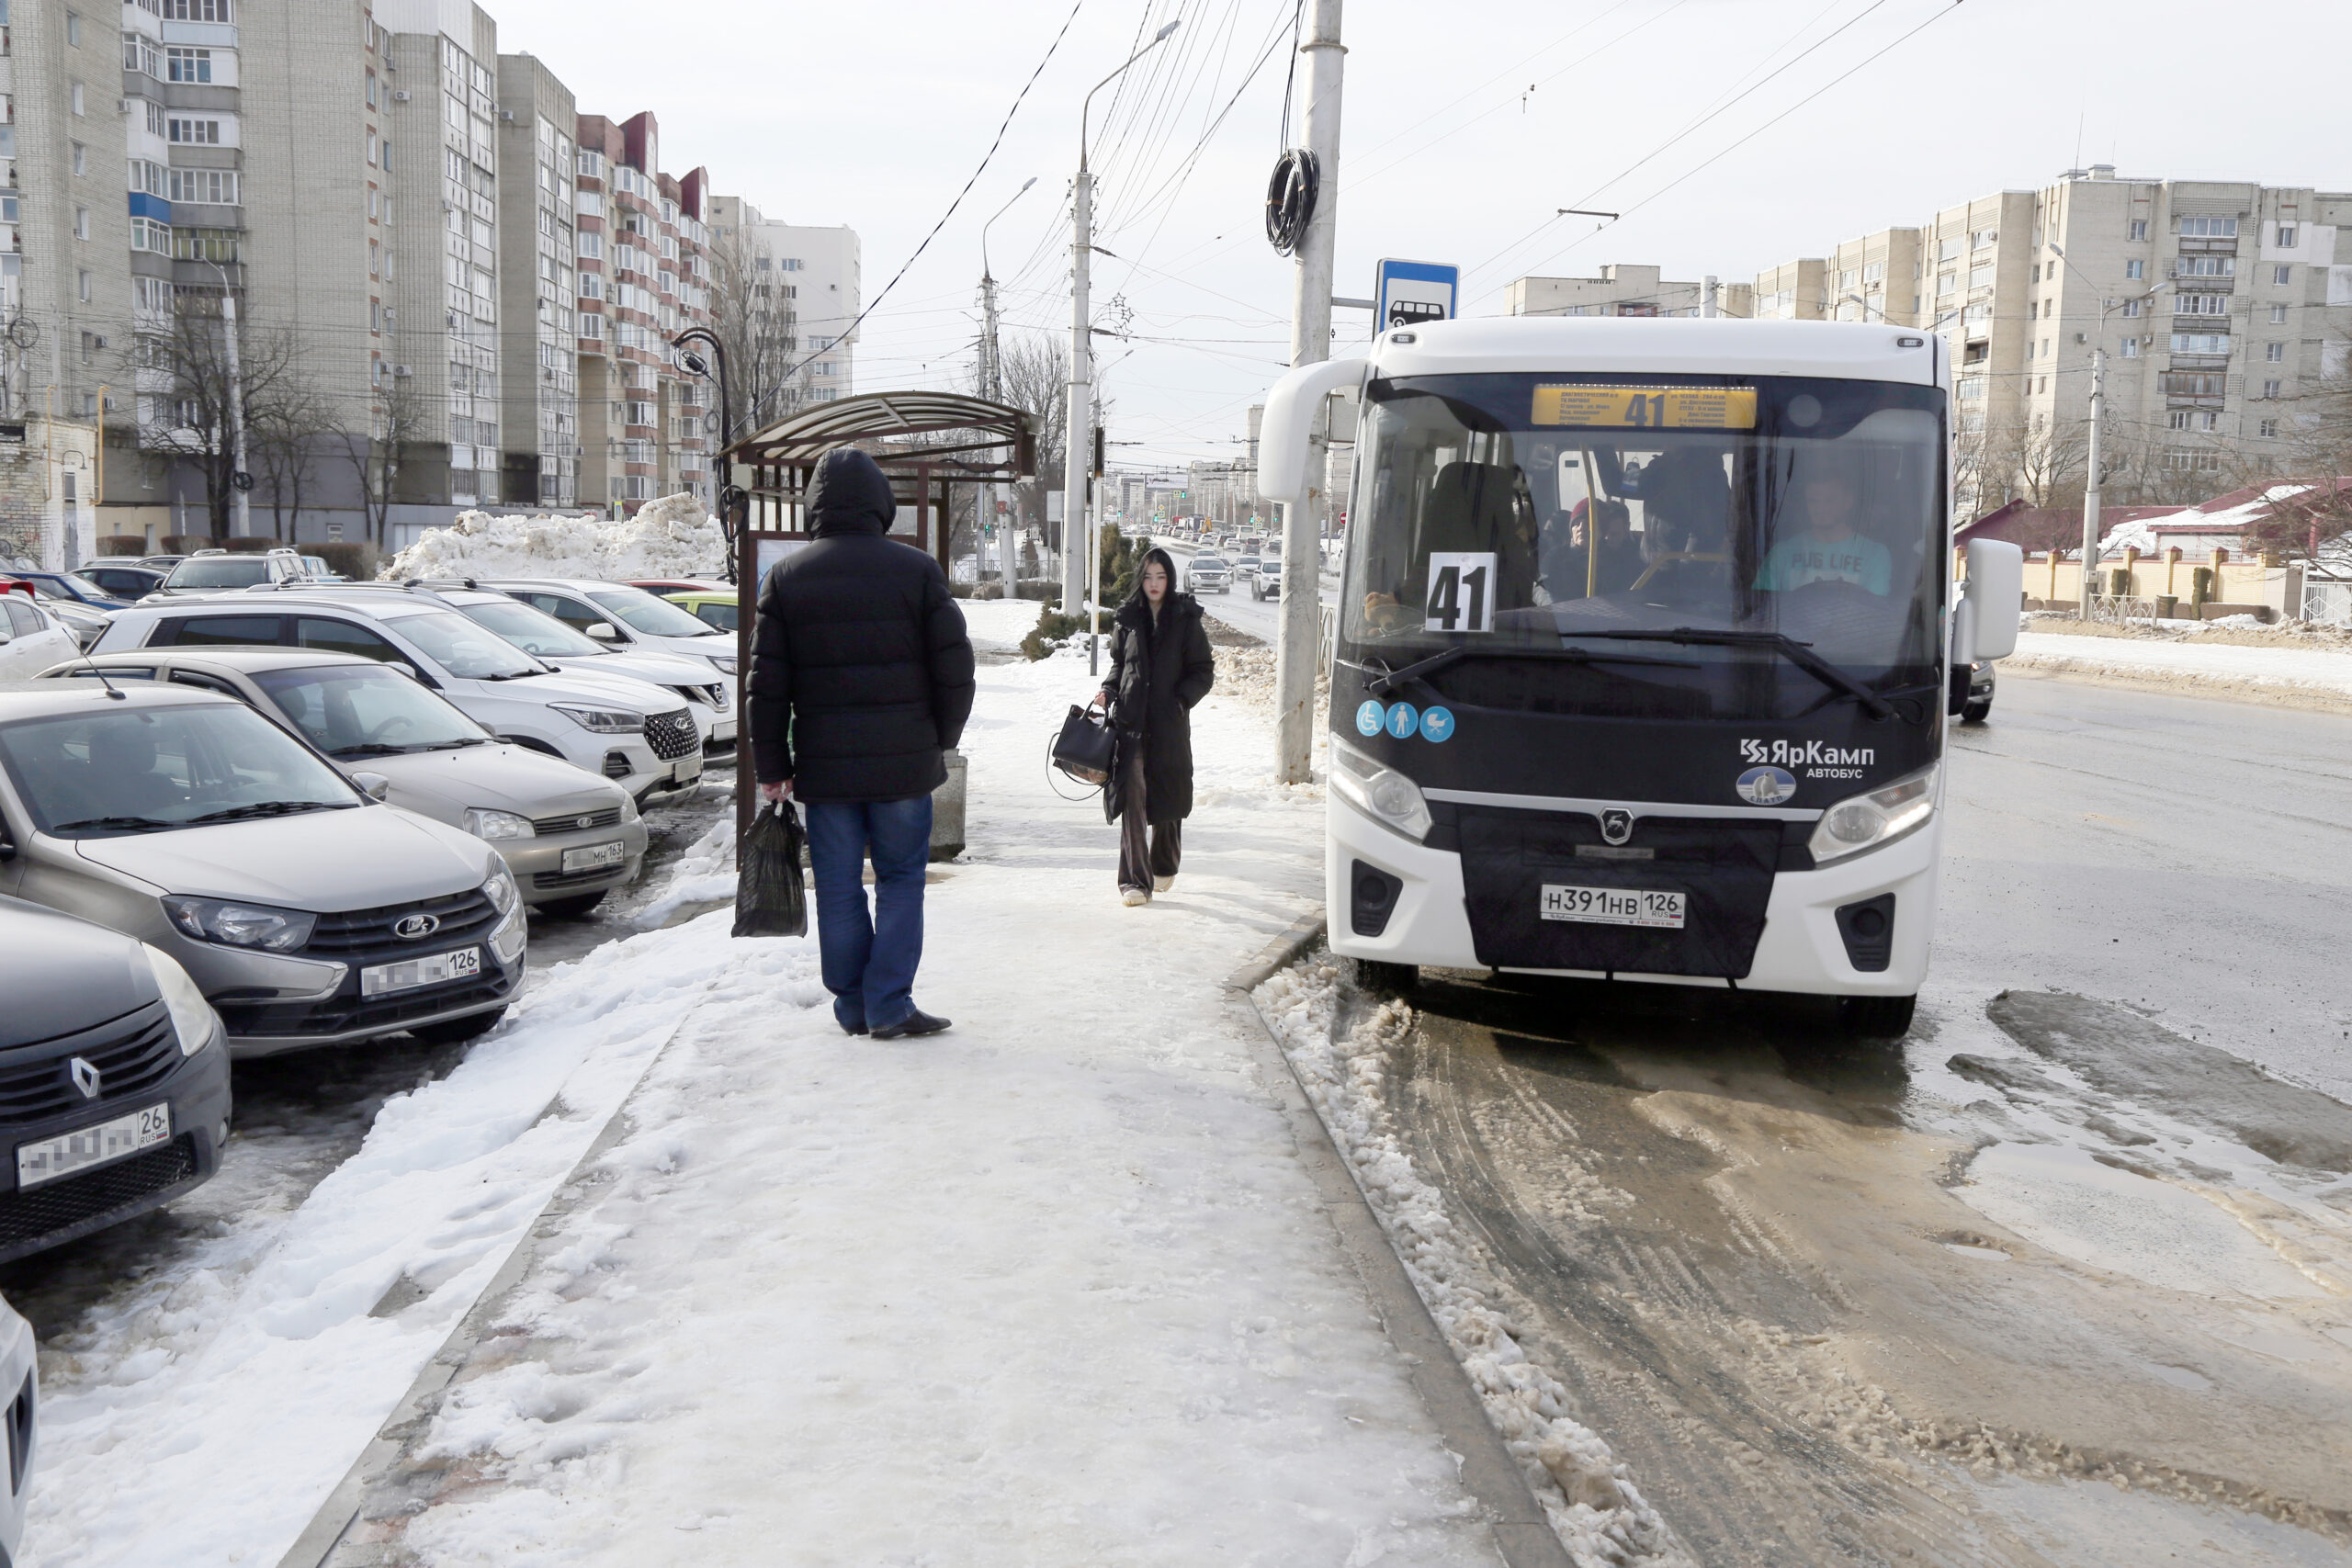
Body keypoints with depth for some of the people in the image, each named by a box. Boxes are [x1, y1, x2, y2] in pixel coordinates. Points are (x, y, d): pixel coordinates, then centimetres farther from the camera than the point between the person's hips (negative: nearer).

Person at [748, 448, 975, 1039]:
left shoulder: (786, 576, 1)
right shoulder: (917, 570, -4)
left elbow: (766, 685, 1)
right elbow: (955, 670, -3)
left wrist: (771, 767, 8)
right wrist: (940, 741, 12)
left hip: (824, 763, 1)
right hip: (904, 760, -1)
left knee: (838, 887, 10)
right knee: (901, 878, 9)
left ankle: (852, 1006, 18)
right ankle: (889, 1005, 6)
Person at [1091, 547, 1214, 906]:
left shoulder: (1185, 620, 0)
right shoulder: (1127, 619, 7)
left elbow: (1203, 672, 1)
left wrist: (1180, 701, -12)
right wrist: (1108, 691, 2)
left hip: (1170, 725, -1)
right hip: (1131, 720, 1)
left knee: (1167, 796, 11)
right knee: (1133, 796, -9)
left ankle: (1164, 865, 36)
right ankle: (1135, 880, -8)